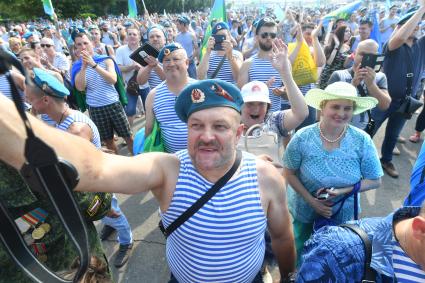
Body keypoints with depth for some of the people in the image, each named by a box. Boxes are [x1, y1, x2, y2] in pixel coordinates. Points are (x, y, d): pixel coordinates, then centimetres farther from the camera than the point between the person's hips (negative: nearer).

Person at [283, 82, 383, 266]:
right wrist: (312, 201, -20)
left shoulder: (362, 141, -18)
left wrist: (344, 191, -24)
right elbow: (289, 173, -13)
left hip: (342, 215, 1)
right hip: (304, 212, 0)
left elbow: (375, 181, -9)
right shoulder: (302, 138, -22)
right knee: (301, 252, 25)